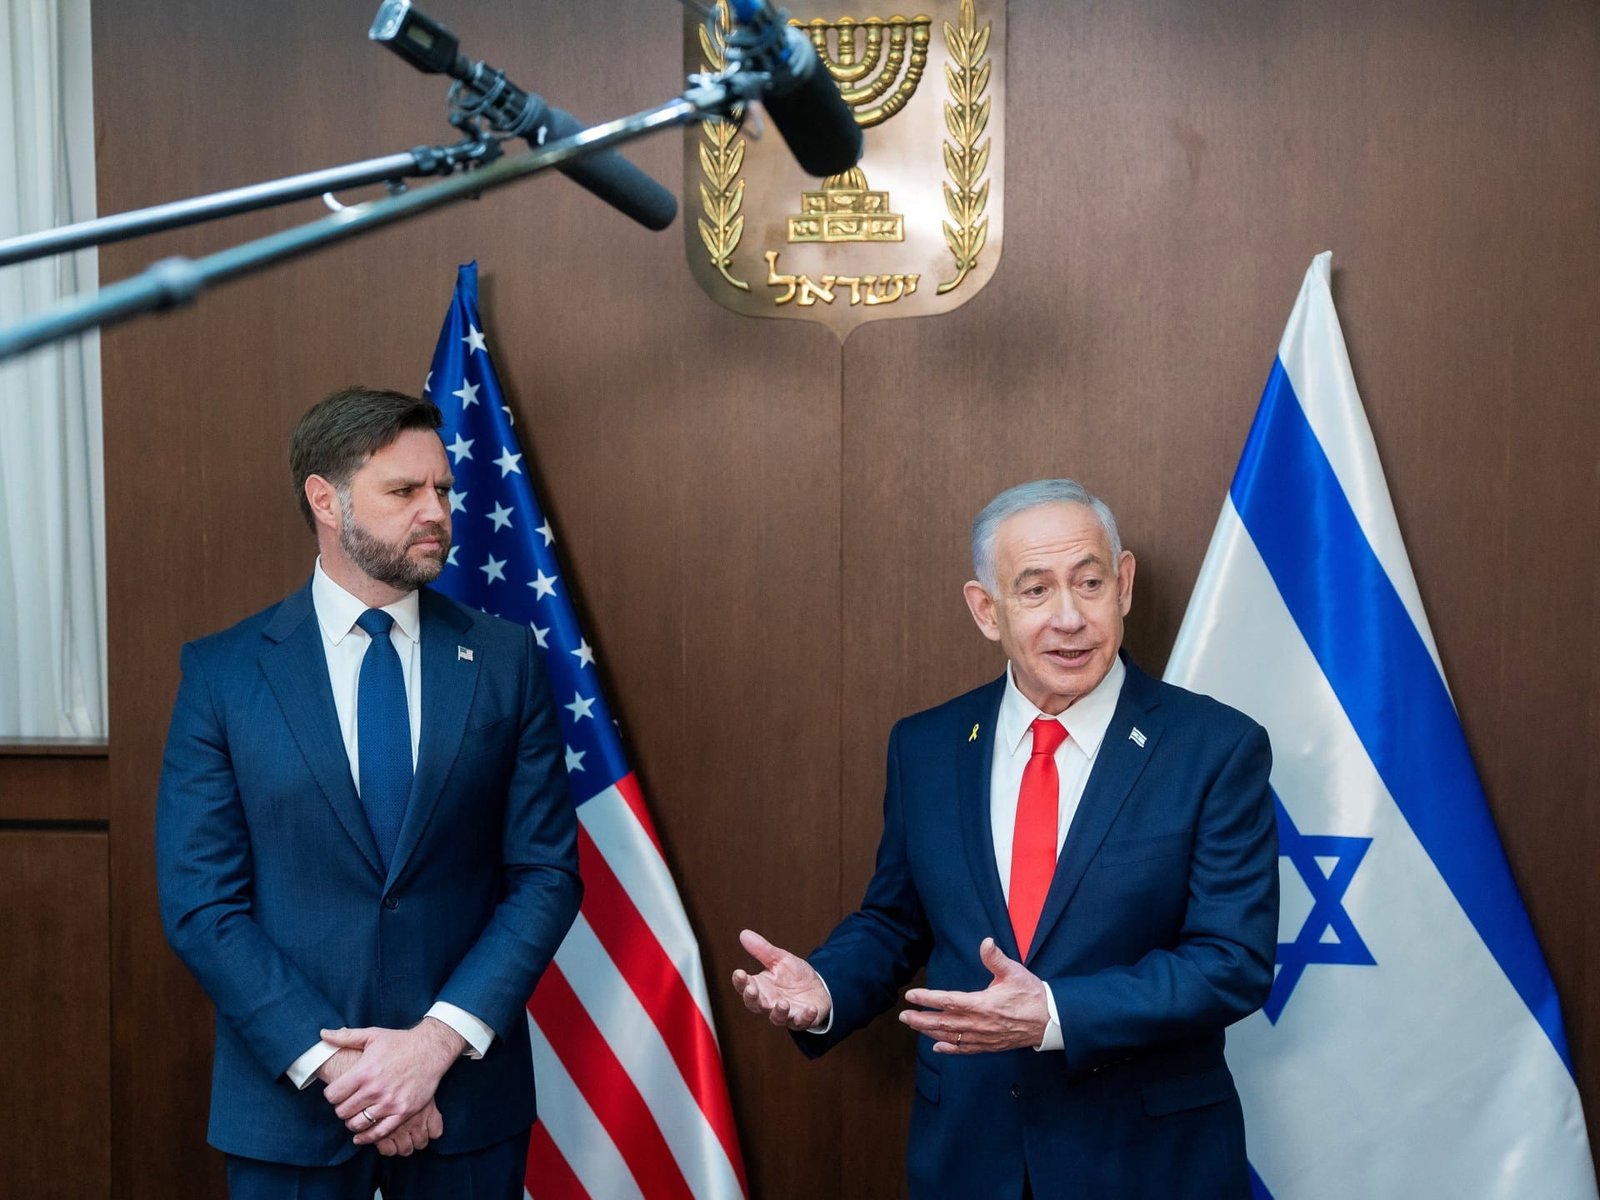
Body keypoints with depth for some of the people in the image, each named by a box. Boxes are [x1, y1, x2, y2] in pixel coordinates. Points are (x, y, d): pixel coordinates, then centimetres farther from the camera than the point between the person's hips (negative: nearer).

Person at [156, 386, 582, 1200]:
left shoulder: (506, 661, -1)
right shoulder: (222, 672, -3)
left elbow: (547, 873, -3)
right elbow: (199, 900, -6)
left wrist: (439, 1039, -13)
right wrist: (329, 1062, -13)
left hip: (466, 1090, 1)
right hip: (288, 1095, 0)